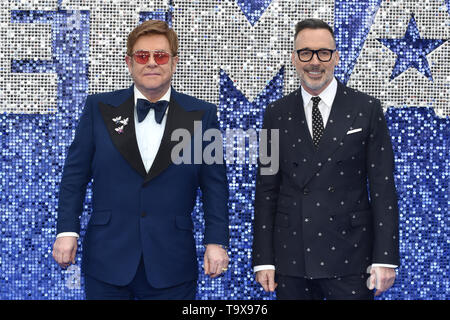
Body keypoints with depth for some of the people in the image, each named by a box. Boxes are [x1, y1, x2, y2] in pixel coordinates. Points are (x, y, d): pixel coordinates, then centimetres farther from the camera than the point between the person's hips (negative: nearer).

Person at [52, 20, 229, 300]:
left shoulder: (202, 115, 3)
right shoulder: (99, 108, 5)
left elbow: (215, 185, 3)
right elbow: (75, 175, 6)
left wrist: (216, 242, -4)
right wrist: (67, 231, -1)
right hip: (107, 262, 1)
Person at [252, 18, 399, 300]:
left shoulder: (367, 109, 1)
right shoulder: (276, 114, 7)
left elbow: (383, 189, -1)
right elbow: (266, 190, 7)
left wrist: (385, 258, -7)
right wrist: (263, 259, 2)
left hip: (349, 260, -1)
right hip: (291, 259, 2)